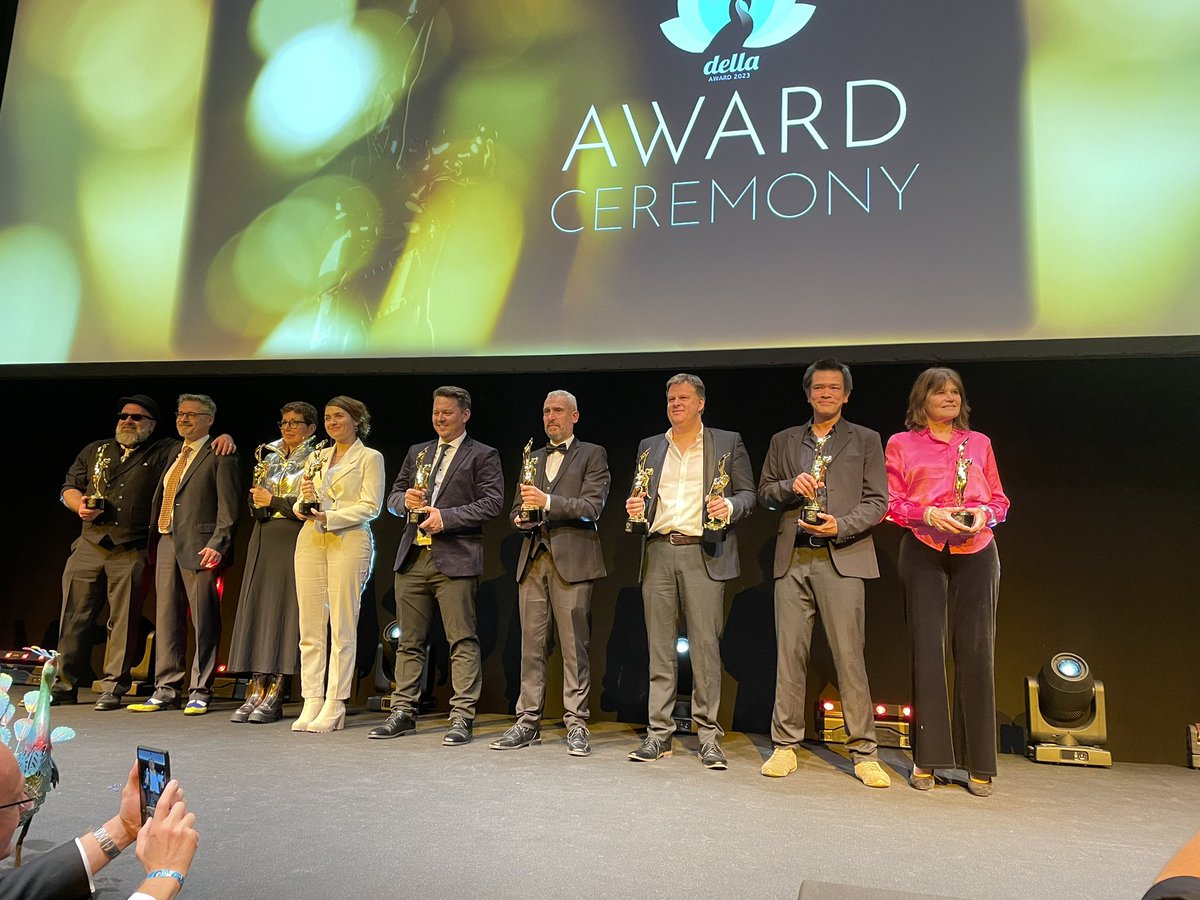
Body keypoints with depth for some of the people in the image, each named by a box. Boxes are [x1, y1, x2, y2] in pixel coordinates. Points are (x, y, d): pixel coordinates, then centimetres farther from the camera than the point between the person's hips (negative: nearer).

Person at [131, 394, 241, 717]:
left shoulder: (220, 457, -2)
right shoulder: (174, 454, 21)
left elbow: (228, 507, -9)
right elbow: (161, 501, 20)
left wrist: (217, 544, -19)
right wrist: (154, 540, 10)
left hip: (199, 545, -7)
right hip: (167, 543, 7)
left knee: (204, 621, -3)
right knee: (166, 618, 8)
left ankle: (199, 692, 5)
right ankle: (166, 690, 16)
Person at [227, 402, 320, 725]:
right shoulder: (270, 458, 18)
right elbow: (254, 503, 16)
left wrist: (273, 501, -6)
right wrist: (258, 502, -5)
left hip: (294, 541, -6)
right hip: (264, 540, 6)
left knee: (286, 611, -6)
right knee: (257, 609, 1)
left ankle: (274, 697, -2)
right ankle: (255, 692, 5)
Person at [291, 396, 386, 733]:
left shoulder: (370, 458, 4)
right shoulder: (316, 457, 20)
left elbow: (370, 507, -5)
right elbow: (299, 506, 19)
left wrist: (329, 517, -14)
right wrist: (303, 503, -4)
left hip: (349, 540, -5)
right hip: (311, 541, 5)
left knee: (342, 629, -5)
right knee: (310, 627, 3)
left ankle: (334, 706, 1)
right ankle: (311, 702, 9)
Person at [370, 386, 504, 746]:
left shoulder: (483, 455, 3)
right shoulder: (417, 452, 20)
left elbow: (492, 503, -8)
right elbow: (393, 496, 20)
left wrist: (446, 517, -15)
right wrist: (406, 500, -3)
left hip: (456, 558, -5)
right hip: (412, 558, 6)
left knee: (462, 640, -5)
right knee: (409, 641, 10)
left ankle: (461, 718, 1)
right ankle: (403, 713, 19)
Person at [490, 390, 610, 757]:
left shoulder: (592, 454, 5)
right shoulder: (532, 458, 22)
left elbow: (592, 506, -7)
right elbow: (517, 507, 22)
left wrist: (547, 502, -18)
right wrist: (521, 517, -1)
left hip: (571, 559, -5)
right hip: (533, 558, 5)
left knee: (573, 645, -4)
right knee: (531, 644, 6)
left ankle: (576, 724, 4)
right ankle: (528, 721, 13)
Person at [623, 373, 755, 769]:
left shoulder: (728, 442, 9)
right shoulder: (649, 447, 18)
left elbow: (748, 494, 7)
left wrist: (730, 507, -14)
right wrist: (635, 507, 0)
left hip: (704, 554, -3)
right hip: (659, 553, 3)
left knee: (705, 646, -4)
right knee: (660, 646, 5)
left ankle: (709, 737, 5)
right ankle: (659, 733, 12)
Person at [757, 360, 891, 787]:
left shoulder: (866, 440, 11)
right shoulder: (783, 441, 18)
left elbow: (877, 502, 4)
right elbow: (764, 492, 16)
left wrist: (840, 526, -12)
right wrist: (791, 486, -6)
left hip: (841, 557, -2)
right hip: (792, 559, 3)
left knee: (849, 655, -5)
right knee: (789, 653, 4)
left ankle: (864, 752, 5)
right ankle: (785, 745, 13)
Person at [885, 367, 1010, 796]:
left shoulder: (979, 443, 17)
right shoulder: (901, 444, 10)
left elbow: (999, 498, 17)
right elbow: (891, 502, 5)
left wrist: (985, 513, -5)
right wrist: (929, 513, -12)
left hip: (976, 551, 2)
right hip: (923, 551, -2)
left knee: (976, 650, -2)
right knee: (927, 648, -2)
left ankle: (979, 764, 6)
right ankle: (926, 759, 7)